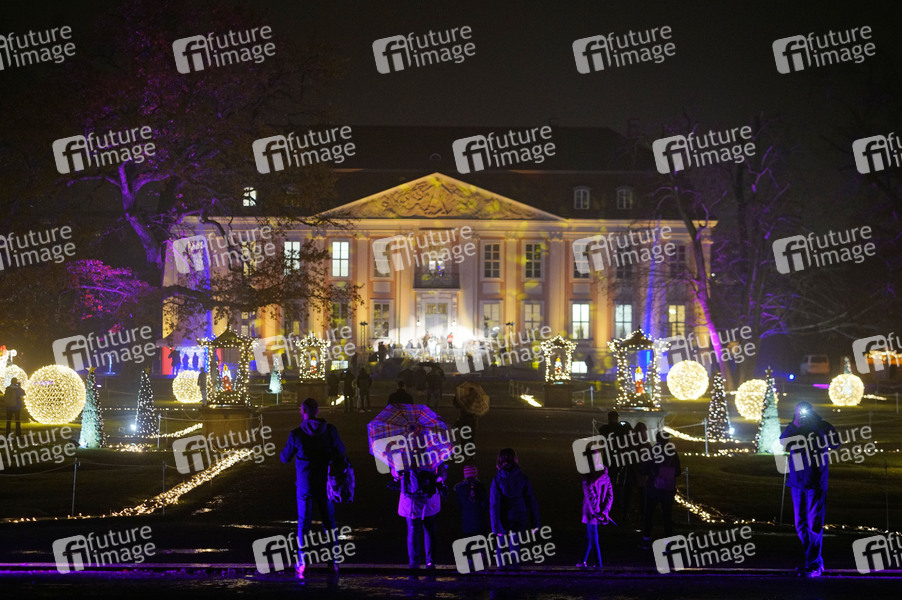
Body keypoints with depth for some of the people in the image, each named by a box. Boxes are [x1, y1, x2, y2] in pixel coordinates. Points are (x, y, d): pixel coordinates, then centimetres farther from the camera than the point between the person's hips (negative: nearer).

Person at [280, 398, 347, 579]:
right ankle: (333, 562, 14)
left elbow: (284, 458, 0)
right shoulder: (330, 430, -9)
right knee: (329, 523, 13)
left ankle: (302, 563, 6)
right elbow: (341, 451, 5)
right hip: (325, 484, 2)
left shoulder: (296, 435, -13)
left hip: (305, 485, -2)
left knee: (303, 524, 8)